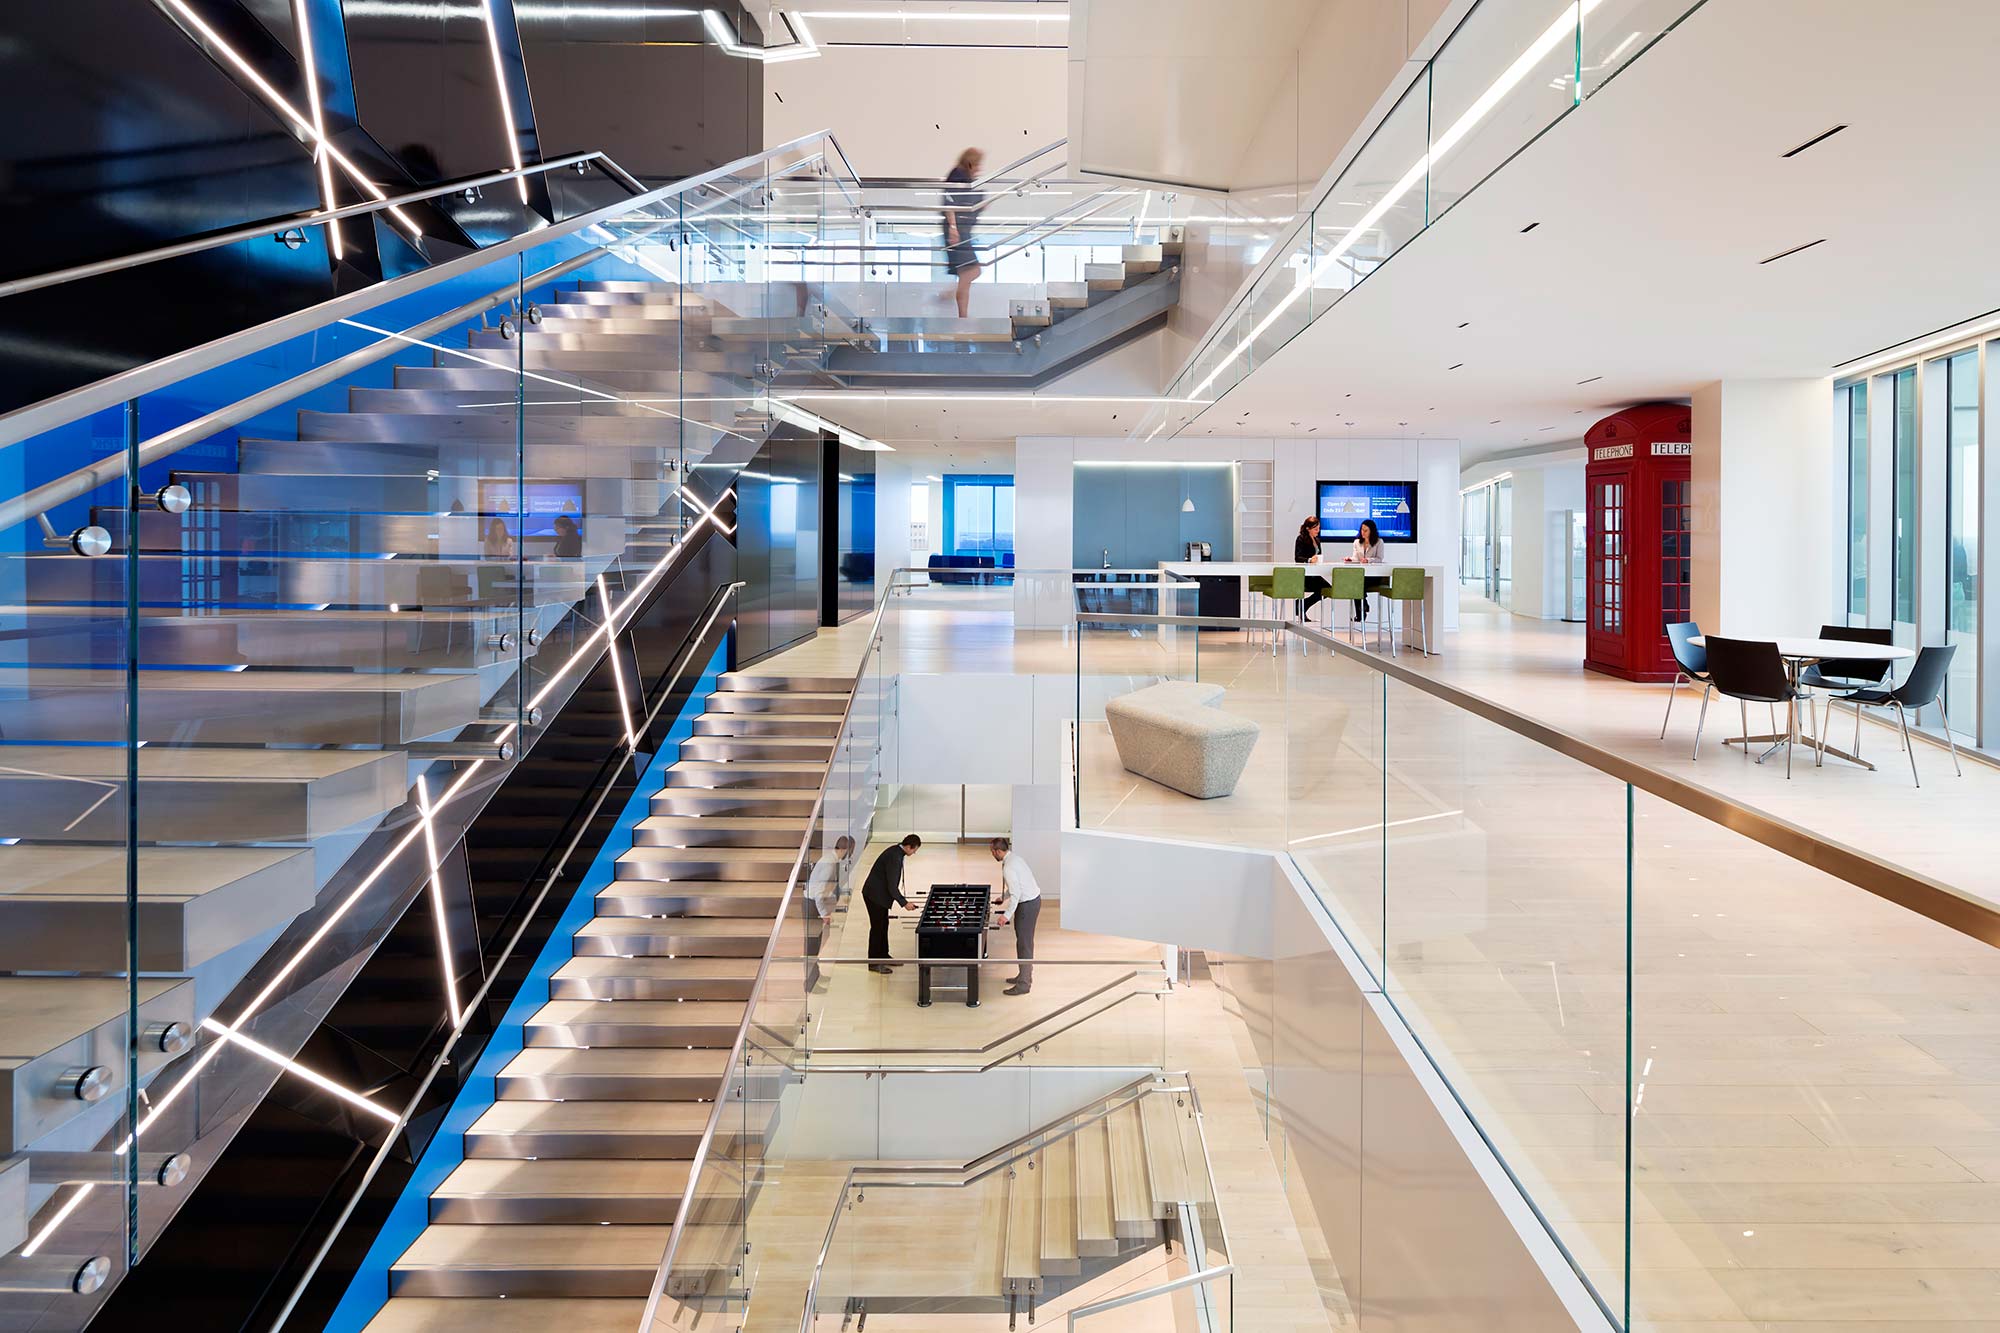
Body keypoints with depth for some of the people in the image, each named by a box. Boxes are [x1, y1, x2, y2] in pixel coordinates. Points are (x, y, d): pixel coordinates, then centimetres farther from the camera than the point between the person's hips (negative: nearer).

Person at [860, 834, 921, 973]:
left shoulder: (896, 851, 4)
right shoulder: (894, 857, -27)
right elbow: (892, 886, -25)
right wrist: (904, 903, -18)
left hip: (879, 893, 10)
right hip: (875, 894, -10)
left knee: (884, 925, 17)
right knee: (877, 927, -1)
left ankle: (883, 956, 29)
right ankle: (873, 963, 7)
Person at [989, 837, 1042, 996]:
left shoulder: (1008, 868, -23)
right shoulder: (1015, 856, 7)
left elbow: (1016, 894, -24)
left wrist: (1006, 915, -20)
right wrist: (1004, 897, 22)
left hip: (1027, 904, -10)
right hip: (1033, 899, 10)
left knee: (1024, 942, -2)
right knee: (1025, 940, 20)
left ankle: (1023, 984, 5)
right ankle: (1025, 975, 32)